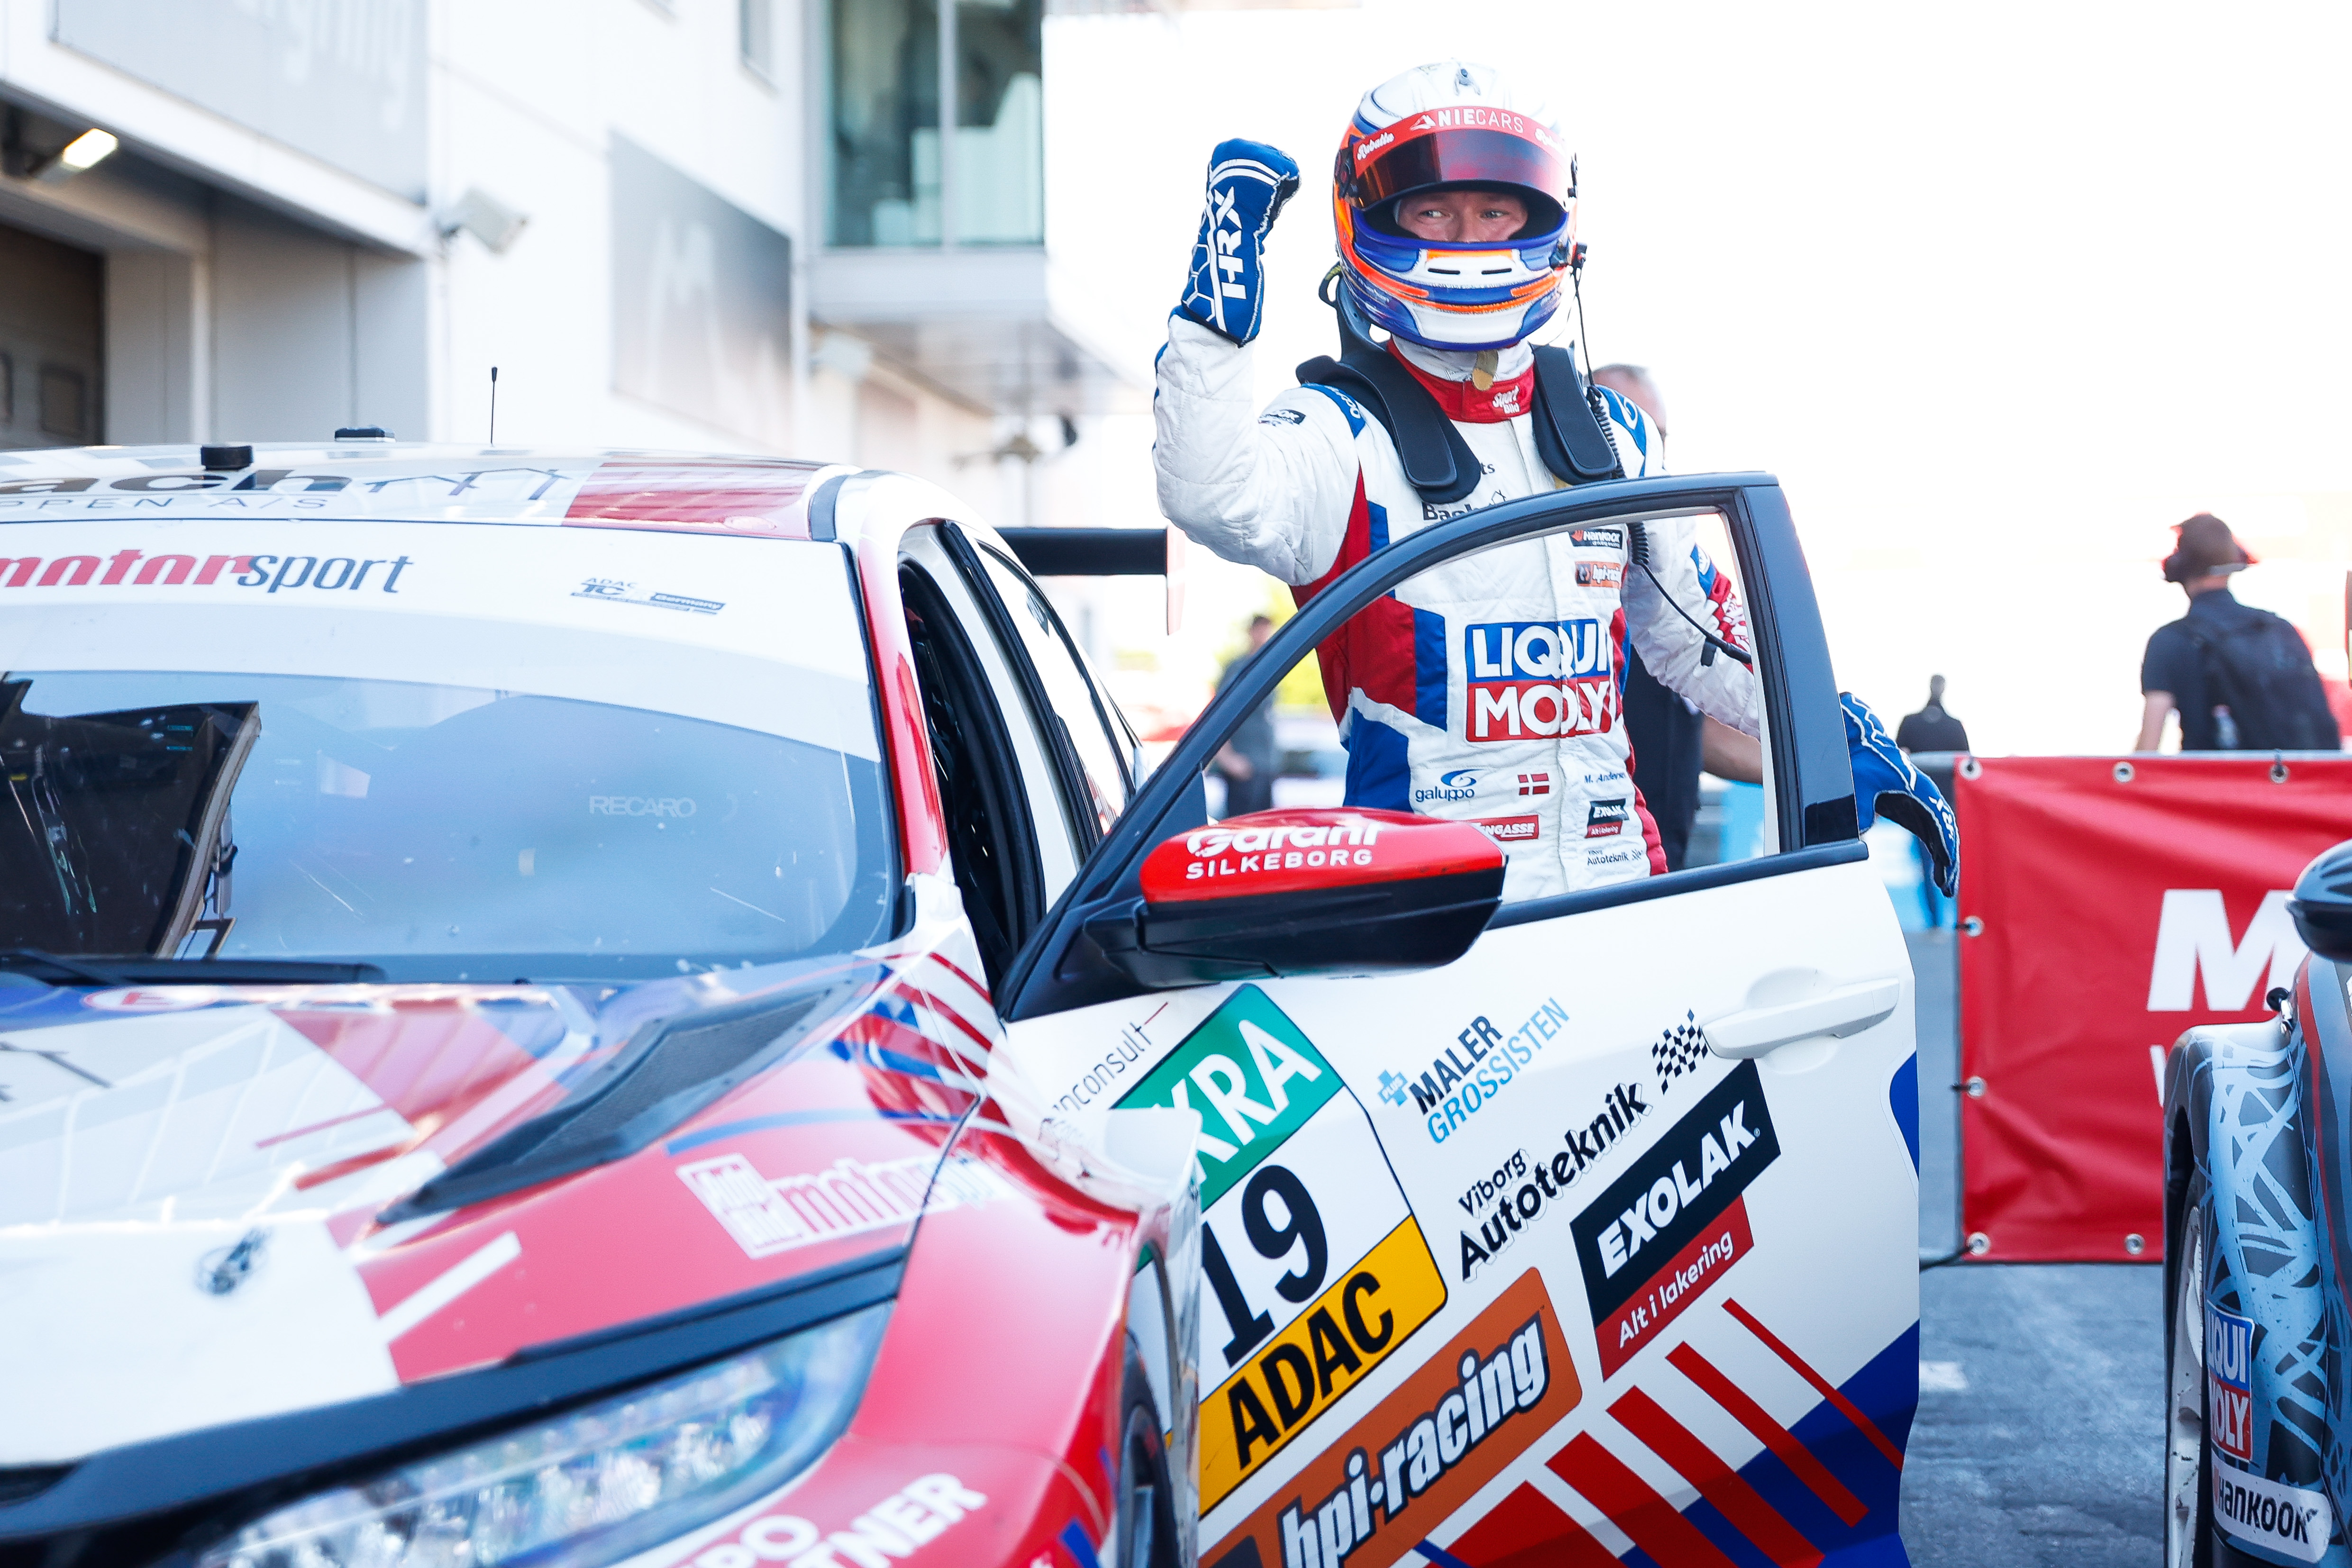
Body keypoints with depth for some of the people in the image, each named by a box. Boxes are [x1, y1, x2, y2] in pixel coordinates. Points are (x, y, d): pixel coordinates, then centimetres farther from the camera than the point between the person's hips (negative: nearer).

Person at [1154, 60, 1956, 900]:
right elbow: (1214, 494, -22)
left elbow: (1694, 634, 28)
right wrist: (1216, 315, -27)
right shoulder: (1343, 435, 1)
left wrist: (1841, 742, 21)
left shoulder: (1614, 436, 18)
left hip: (1618, 890, 5)